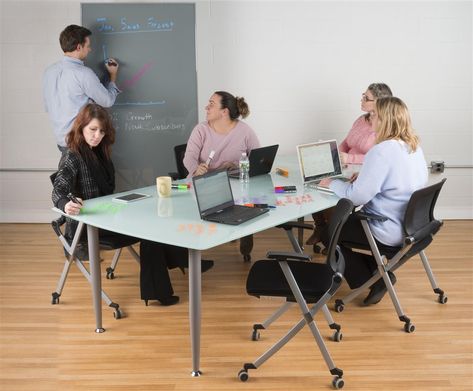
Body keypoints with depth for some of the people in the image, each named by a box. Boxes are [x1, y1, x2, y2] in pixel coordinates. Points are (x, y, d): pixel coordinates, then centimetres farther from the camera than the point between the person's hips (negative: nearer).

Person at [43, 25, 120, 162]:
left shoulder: (49, 71, 5)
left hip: (61, 139, 7)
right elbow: (108, 101, -7)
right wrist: (113, 76, 9)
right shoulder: (84, 73, -18)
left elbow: (48, 107, 14)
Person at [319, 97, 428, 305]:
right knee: (347, 221, 28)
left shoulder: (382, 151, -25)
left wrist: (333, 184, -8)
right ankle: (379, 275, 23)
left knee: (328, 232, 9)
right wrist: (365, 177, 8)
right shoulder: (415, 147, 4)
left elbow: (357, 196, -24)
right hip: (412, 227, 9)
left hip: (391, 235, -9)